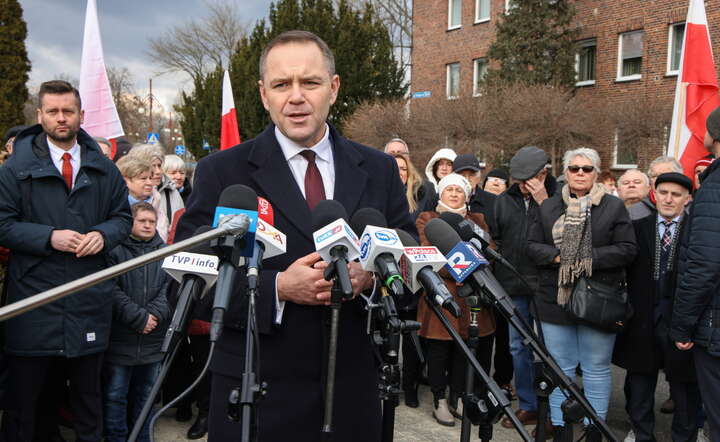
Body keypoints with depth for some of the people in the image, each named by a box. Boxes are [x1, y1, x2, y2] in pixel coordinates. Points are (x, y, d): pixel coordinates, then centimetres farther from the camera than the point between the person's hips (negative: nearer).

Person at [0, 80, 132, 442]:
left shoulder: (104, 169, 8)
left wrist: (103, 234, -9)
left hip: (89, 299, 3)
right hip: (33, 296, -3)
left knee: (88, 389, 17)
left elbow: (123, 217, 12)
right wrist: (49, 236, -17)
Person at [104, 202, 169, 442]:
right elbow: (112, 290, -13)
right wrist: (139, 317, -15)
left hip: (153, 340, 4)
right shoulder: (115, 250, -5)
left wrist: (154, 314, -14)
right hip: (120, 338, -4)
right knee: (115, 395, 4)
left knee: (144, 394, 16)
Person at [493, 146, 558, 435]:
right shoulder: (505, 200, 8)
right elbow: (495, 239, 16)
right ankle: (527, 406, 24)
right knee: (518, 347, 11)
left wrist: (543, 203, -19)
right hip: (513, 286, 5)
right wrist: (497, 278, 11)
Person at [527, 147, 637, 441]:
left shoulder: (614, 207, 1)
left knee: (596, 369, 6)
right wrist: (557, 256, -12)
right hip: (556, 299, 3)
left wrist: (590, 258, -16)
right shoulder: (548, 207, 10)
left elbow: (628, 249, -6)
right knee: (560, 368, 10)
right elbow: (532, 246, 6)